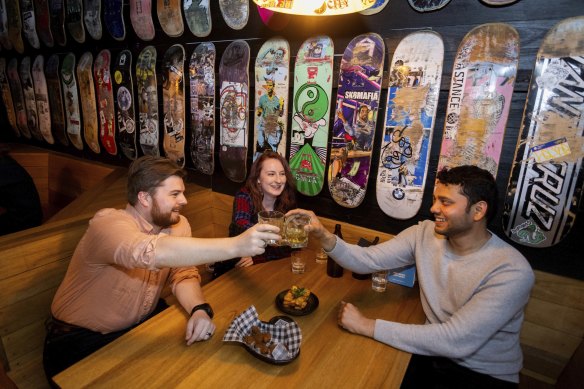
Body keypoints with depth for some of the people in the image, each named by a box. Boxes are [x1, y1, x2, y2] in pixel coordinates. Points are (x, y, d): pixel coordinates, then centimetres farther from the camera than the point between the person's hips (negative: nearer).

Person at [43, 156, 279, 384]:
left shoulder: (177, 224, -7)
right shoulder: (108, 224, -28)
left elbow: (183, 274, -11)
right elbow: (151, 251, -48)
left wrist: (199, 310, -32)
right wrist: (235, 246, -54)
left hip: (143, 323, 5)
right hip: (81, 340, -5)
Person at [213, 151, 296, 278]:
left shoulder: (287, 203, -6)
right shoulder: (245, 196, -13)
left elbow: (287, 248, -8)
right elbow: (241, 226, -31)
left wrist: (256, 258, -22)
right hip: (232, 269, -2)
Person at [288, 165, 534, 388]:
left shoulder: (512, 271, -24)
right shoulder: (425, 233, -9)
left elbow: (457, 341, -29)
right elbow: (368, 260, -13)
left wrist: (367, 326, -29)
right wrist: (324, 237, -31)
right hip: (432, 352, 4)